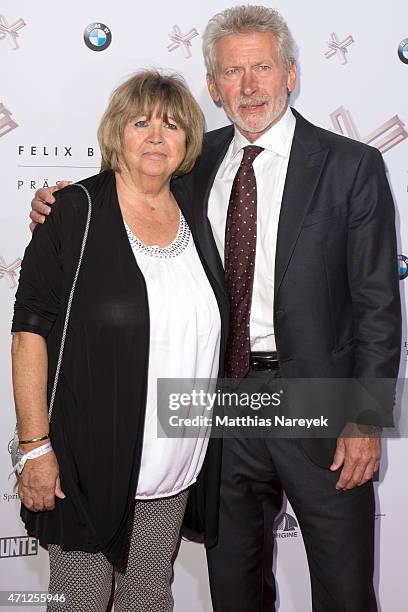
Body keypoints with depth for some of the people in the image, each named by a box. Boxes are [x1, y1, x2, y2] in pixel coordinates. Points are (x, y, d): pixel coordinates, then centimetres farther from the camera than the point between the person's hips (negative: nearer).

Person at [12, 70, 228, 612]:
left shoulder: (194, 214, 5)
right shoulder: (76, 212, -9)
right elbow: (29, 332, -12)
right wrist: (36, 446, -17)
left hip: (175, 466, 5)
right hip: (90, 461, -4)